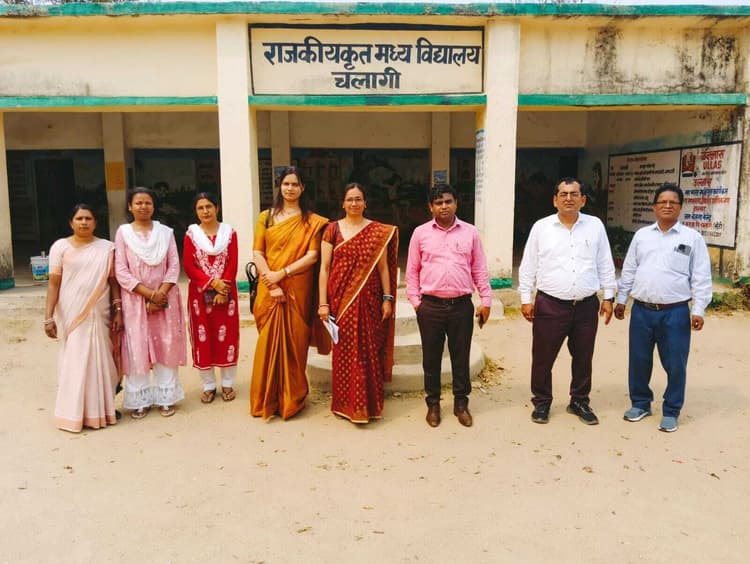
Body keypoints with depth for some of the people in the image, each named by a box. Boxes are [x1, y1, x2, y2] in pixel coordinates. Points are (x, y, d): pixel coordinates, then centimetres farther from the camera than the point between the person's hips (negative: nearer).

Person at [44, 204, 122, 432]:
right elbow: (54, 283, -3)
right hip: (71, 314, -1)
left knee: (99, 360, 6)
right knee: (75, 361, 2)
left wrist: (118, 310, -1)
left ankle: (99, 409, 19)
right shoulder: (60, 247, 0)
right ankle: (74, 413, 12)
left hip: (99, 314, 2)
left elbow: (113, 281, 6)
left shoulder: (106, 248, 5)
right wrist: (49, 316, -8)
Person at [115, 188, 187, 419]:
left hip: (165, 297, 1)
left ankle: (165, 398, 12)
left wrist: (161, 293, -12)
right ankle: (140, 400, 10)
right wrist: (149, 294, -13)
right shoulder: (123, 232, 1)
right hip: (135, 299, -1)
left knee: (166, 346, 3)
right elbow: (121, 272, -5)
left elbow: (174, 266, 1)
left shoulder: (165, 232, 6)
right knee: (137, 349, 0)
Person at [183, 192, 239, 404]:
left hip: (225, 292, 0)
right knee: (203, 338, 3)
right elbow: (189, 267, -4)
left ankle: (227, 384, 15)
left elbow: (232, 265, -3)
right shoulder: (191, 234, 1)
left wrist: (223, 290, -13)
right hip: (200, 293, 0)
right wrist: (212, 282, -15)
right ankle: (209, 385, 14)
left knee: (227, 336, 3)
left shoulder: (229, 232, 2)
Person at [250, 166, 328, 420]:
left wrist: (282, 273, -15)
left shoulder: (312, 221, 4)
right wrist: (272, 284, -12)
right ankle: (266, 400, 17)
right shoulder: (266, 217, 8)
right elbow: (257, 253, 0)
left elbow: (312, 256, -6)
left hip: (298, 290, -1)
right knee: (268, 342, 4)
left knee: (294, 342, 4)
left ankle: (291, 399, 17)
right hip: (269, 290, 1)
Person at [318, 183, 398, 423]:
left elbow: (383, 267, 5)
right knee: (344, 351, 5)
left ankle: (368, 403, 18)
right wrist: (323, 303, -5)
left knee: (368, 350, 4)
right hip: (341, 298, 0)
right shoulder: (333, 229, 2)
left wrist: (387, 298, 0)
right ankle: (346, 404, 18)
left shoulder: (379, 231, 5)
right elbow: (324, 268, 0)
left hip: (368, 300, 1)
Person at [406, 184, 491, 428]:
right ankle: (433, 403, 24)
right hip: (430, 306, 0)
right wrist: (415, 300, 0)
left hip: (461, 305, 0)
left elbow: (480, 270, 7)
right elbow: (412, 270, 6)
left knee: (461, 356, 9)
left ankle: (461, 403, 25)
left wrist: (486, 300, 3)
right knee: (431, 357, 9)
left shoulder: (470, 232, 5)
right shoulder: (421, 233, 3)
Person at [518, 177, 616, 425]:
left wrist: (608, 297, 5)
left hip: (586, 306, 2)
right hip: (550, 305, -1)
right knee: (543, 358, 6)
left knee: (583, 358, 13)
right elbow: (528, 266, 2)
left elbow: (605, 265, 8)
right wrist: (526, 299, -1)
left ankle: (579, 402, 31)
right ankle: (541, 402, 23)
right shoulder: (541, 227, 1)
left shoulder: (595, 226, 5)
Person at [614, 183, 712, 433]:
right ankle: (640, 403, 29)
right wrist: (621, 299, 12)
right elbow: (629, 270, 13)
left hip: (675, 312, -3)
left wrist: (698, 310, -8)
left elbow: (701, 277, -3)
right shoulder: (641, 235, 9)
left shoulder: (692, 238, -1)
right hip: (641, 310, 3)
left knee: (674, 364, 4)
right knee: (638, 360, 11)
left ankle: (671, 411, 20)